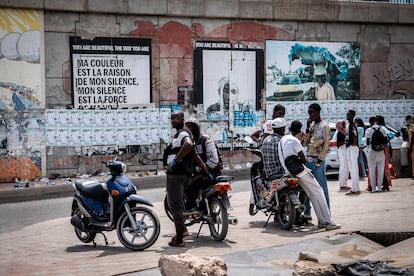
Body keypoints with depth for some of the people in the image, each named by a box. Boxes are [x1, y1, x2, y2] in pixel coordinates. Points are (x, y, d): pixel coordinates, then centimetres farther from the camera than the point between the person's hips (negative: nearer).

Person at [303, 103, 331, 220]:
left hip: (317, 161, -7)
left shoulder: (324, 126, -5)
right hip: (308, 160, 7)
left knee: (322, 188, -4)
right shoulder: (311, 125, 17)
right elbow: (305, 143, 15)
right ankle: (306, 212, 14)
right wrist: (307, 129, 4)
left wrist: (320, 159, -14)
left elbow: (326, 144, -10)